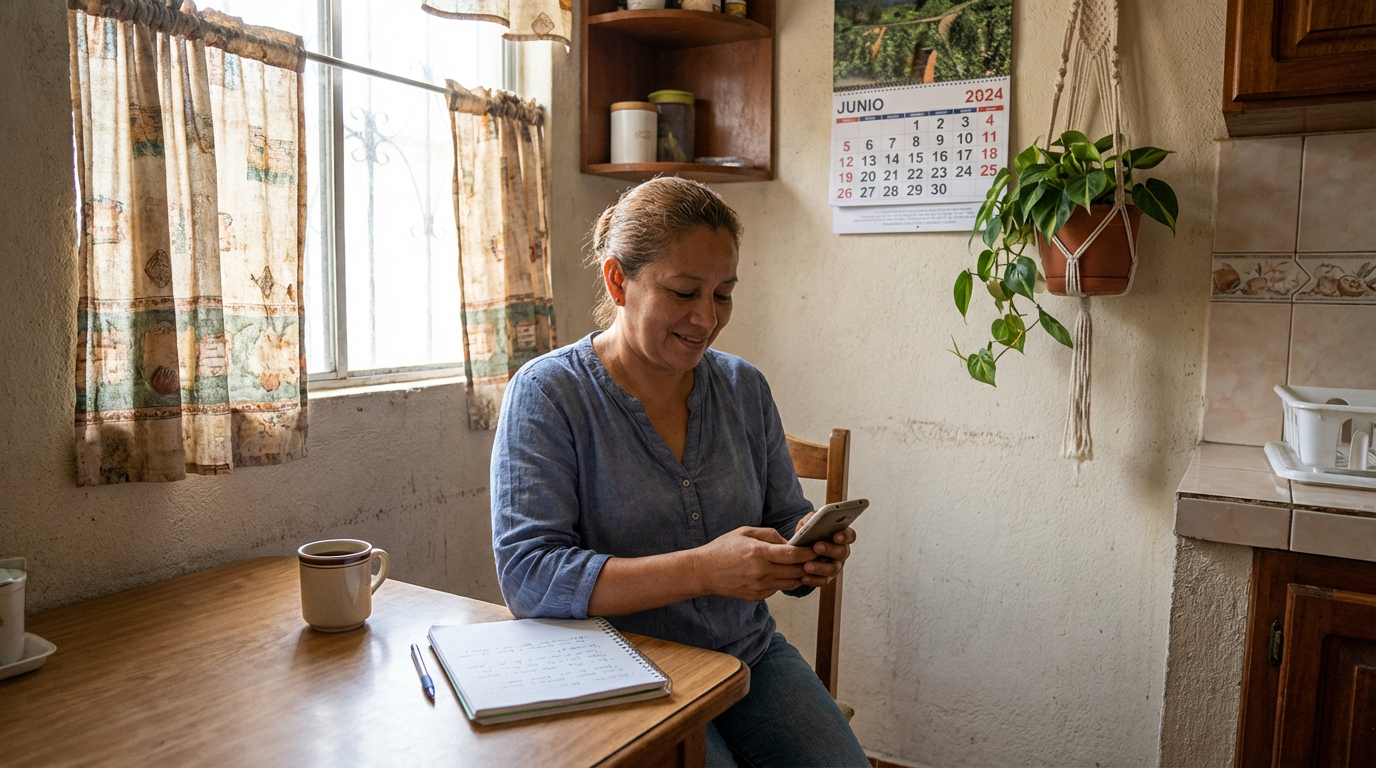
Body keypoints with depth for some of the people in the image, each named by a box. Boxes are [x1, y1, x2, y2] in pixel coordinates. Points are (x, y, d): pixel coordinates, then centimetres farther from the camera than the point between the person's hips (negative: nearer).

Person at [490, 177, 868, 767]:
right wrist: (703, 569, -28)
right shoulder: (546, 393, -9)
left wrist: (812, 547, -12)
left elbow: (786, 518, 14)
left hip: (749, 653, 5)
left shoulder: (744, 387, 7)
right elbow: (528, 576, -18)